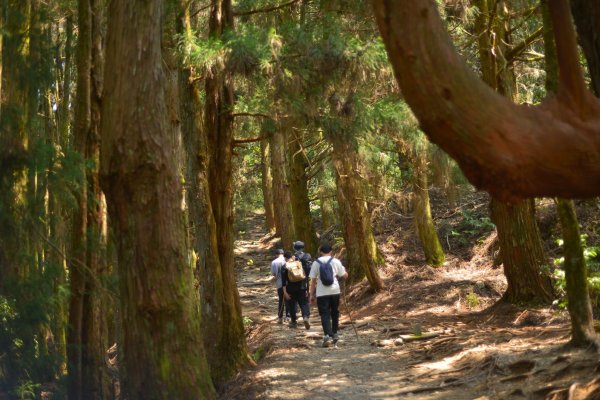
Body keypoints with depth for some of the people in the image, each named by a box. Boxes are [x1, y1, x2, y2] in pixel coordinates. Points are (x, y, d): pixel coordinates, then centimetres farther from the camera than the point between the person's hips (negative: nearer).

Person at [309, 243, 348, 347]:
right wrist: (345, 272, 30)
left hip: (321, 293, -1)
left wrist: (312, 294, 7)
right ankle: (334, 334, 27)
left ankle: (327, 336, -19)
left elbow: (313, 280, 1)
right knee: (335, 313, 18)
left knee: (325, 314, -3)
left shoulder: (316, 263, 1)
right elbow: (344, 276, 7)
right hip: (334, 291, 1)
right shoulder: (336, 261, 2)